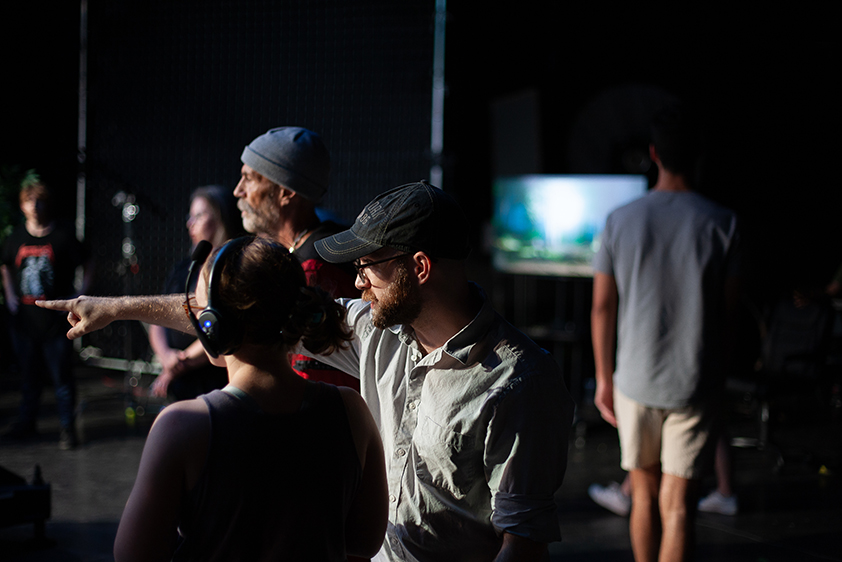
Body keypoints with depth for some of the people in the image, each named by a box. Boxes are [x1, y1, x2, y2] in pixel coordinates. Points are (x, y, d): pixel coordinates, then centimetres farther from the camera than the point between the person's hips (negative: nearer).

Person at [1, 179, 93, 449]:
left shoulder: (63, 235, -5)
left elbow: (88, 266, 2)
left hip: (56, 319, -4)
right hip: (24, 319, 4)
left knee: (62, 376, -2)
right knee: (28, 374, 14)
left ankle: (67, 427, 8)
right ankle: (27, 424, 27)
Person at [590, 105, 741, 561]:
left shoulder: (619, 221, -1)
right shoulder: (721, 224, -6)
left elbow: (602, 307, 1)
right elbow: (729, 310, -3)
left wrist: (604, 378, 11)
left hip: (634, 381, 2)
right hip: (695, 385, -2)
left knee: (644, 494, 18)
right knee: (677, 504, 0)